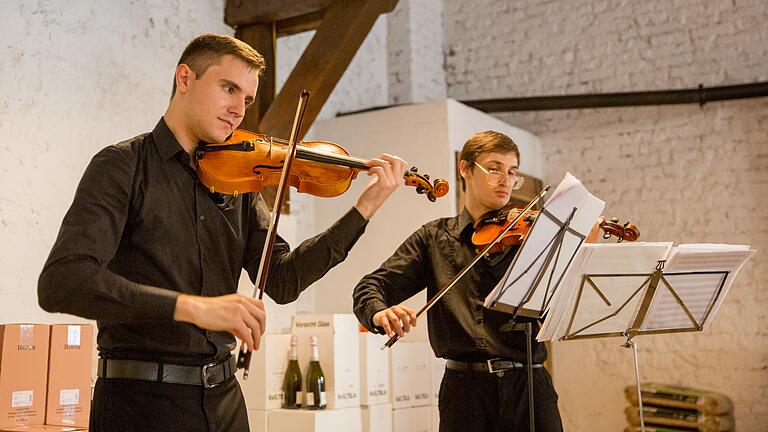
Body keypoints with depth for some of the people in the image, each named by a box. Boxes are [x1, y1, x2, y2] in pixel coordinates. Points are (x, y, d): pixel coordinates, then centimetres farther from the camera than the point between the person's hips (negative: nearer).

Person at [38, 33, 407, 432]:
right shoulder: (123, 165, -8)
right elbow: (59, 283, -20)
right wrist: (191, 305, -30)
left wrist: (365, 207, -9)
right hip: (142, 399, -5)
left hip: (224, 397, 5)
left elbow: (282, 282, 0)